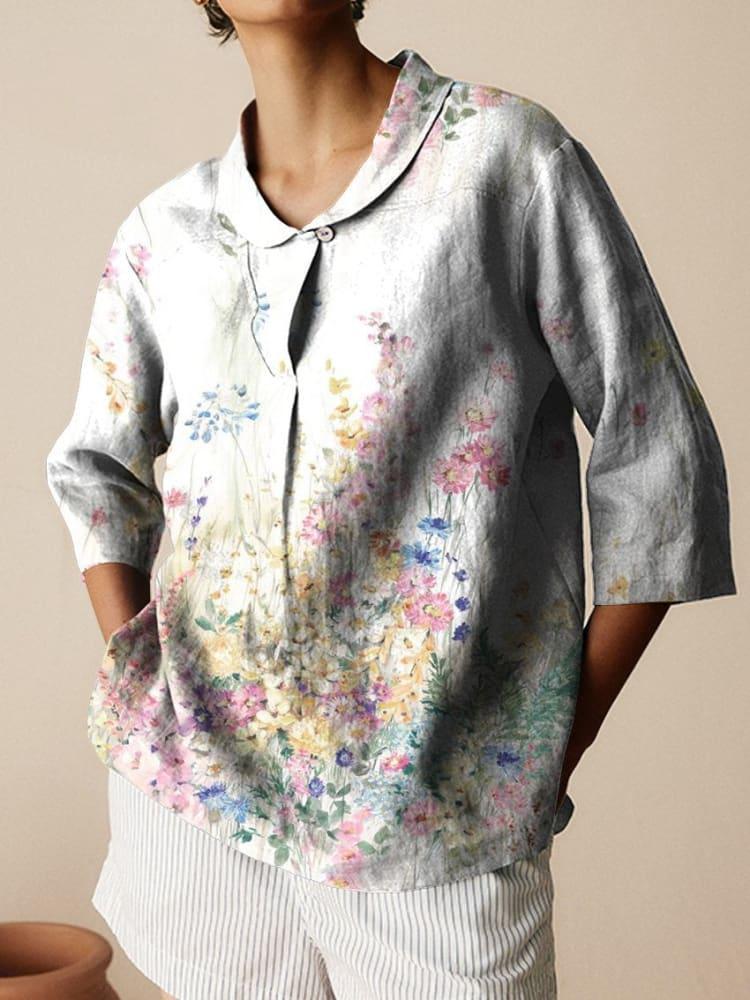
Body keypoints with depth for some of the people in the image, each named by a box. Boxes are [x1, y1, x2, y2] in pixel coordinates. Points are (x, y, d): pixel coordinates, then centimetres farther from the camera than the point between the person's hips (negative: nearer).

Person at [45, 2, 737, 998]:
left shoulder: (509, 154, -5)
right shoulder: (163, 232, 5)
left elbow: (658, 459, -4)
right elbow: (95, 466, 17)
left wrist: (563, 749, -5)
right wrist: (136, 670, 1)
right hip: (192, 784, 3)